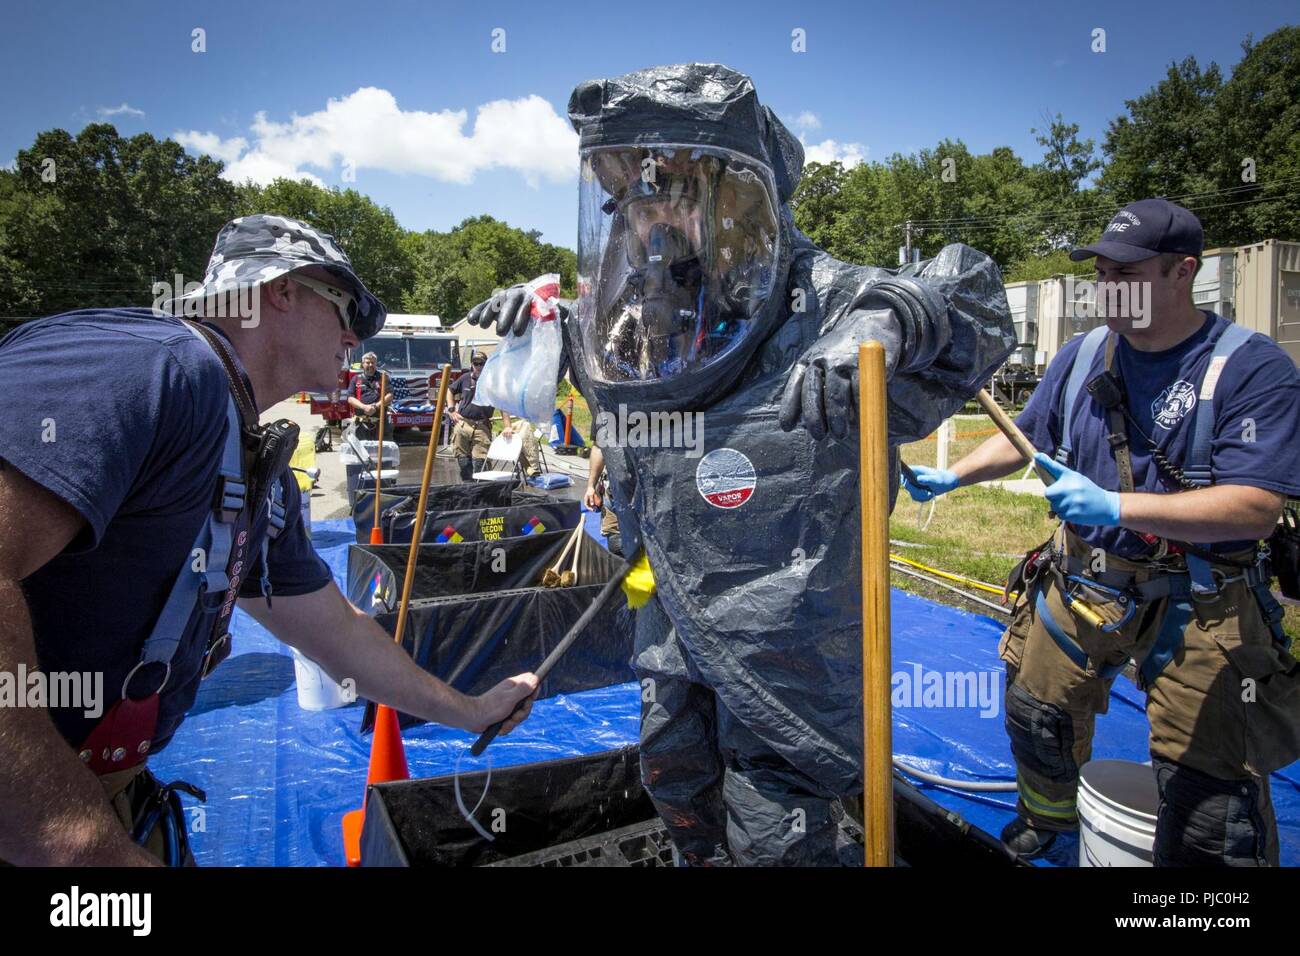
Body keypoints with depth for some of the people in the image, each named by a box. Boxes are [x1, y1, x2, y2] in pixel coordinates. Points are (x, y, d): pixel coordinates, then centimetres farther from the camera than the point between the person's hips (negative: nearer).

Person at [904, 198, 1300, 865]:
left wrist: (1117, 506, -34)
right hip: (1081, 582, 5)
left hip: (1197, 607, -5)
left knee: (1207, 786, 0)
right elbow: (1024, 438, 13)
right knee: (1037, 715, 20)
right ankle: (1046, 817, 50)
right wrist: (951, 476, -1)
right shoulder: (1084, 354, 2)